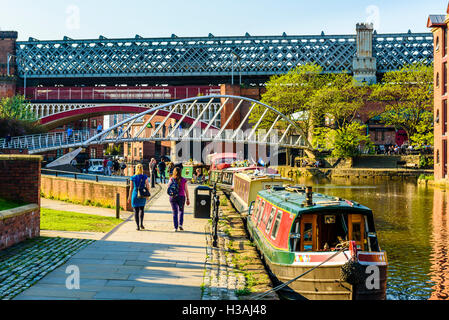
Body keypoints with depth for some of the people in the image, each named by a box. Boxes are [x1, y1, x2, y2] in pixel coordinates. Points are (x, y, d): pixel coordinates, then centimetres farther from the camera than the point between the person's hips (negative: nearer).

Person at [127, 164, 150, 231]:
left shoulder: (133, 177, -2)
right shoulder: (145, 177, -5)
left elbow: (131, 188, 1)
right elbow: (147, 186, -4)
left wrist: (129, 197, 10)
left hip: (135, 195, 0)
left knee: (136, 211, 7)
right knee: (142, 209, 20)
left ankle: (138, 226, 4)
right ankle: (141, 224, 5)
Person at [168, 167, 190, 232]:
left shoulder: (171, 179, -3)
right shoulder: (184, 180, -2)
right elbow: (186, 190, -1)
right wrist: (188, 199, 5)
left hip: (173, 197, 0)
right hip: (181, 197, 0)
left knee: (175, 212, 7)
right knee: (181, 211, 18)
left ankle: (175, 227, 5)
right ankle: (180, 224, 0)